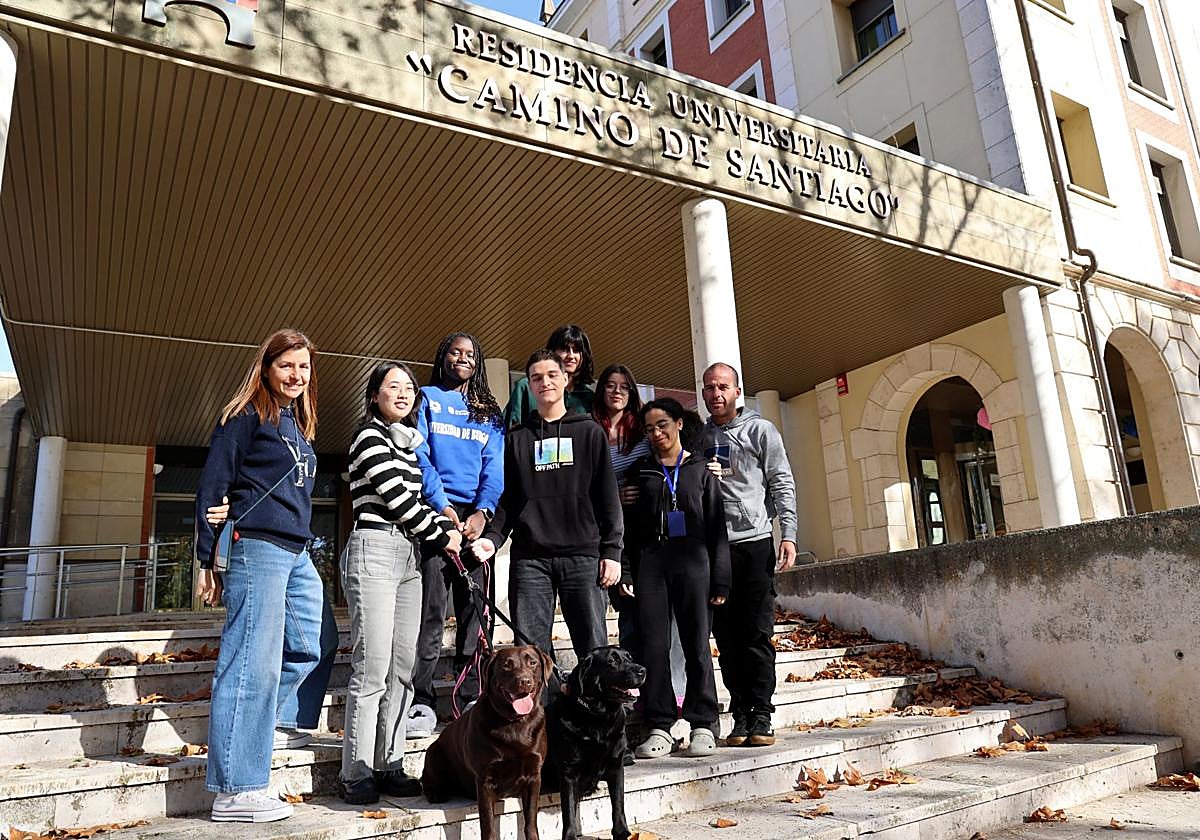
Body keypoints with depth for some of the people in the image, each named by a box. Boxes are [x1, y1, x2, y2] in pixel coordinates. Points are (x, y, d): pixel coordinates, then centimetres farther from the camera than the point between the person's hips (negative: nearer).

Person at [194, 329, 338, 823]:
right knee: (254, 661, -9)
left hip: (296, 552, 9)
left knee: (317, 644, 14)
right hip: (256, 546, -9)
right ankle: (235, 792, -3)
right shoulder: (246, 417, -4)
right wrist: (207, 561, -9)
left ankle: (271, 722, 33)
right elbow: (211, 488, -7)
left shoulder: (298, 424, 19)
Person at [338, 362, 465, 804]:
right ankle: (356, 774, 1)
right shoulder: (370, 437, -4)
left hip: (408, 557, 8)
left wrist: (446, 527, 1)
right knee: (373, 669, -8)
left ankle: (388, 766, 15)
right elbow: (396, 497, -11)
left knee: (402, 668, 7)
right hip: (374, 550, -8)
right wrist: (441, 535, -2)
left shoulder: (409, 441, 19)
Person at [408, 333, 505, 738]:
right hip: (434, 512, -3)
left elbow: (495, 468, 8)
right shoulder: (427, 399, 12)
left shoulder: (490, 413, 20)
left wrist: (483, 512, -9)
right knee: (430, 610, -8)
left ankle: (472, 701, 8)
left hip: (476, 517, 3)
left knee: (475, 610, 2)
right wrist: (442, 507, -13)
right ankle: (421, 702, -3)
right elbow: (419, 457, -1)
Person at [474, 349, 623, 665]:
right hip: (529, 558, 2)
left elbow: (607, 496, 6)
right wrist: (492, 538, -3)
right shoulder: (517, 438, 17)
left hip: (582, 555, -1)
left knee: (594, 647, -2)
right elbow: (507, 499, 14)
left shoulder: (589, 432, 11)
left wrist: (612, 551, -2)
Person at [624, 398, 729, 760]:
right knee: (654, 646, -2)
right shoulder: (641, 472, 15)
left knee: (697, 645, -1)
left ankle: (703, 725, 8)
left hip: (692, 562, -1)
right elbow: (628, 526, 13)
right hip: (651, 563, 2)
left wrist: (720, 579, 0)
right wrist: (624, 570, 1)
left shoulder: (701, 470, 11)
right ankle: (660, 728, 4)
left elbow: (717, 526, 7)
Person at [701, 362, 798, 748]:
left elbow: (782, 484, 1)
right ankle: (741, 716, 12)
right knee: (727, 637, 5)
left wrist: (788, 534, -7)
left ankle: (761, 719, 5)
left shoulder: (760, 430, 6)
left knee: (757, 636, -2)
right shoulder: (698, 436, 16)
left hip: (754, 543, -3)